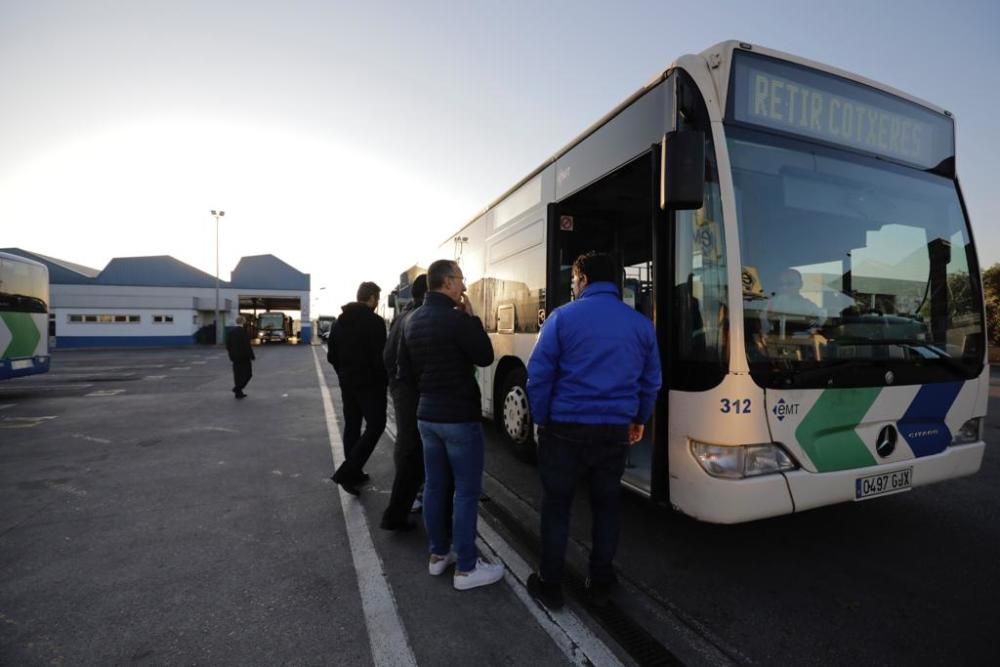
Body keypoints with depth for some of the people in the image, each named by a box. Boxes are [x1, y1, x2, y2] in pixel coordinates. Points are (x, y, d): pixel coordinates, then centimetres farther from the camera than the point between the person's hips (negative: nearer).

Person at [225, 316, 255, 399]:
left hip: (234, 356, 7)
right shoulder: (244, 331, -16)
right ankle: (237, 388, -10)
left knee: (237, 374, 12)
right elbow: (247, 346, -17)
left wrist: (231, 354, 17)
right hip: (244, 356, -7)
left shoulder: (230, 331, 4)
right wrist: (252, 356, -8)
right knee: (247, 374, 4)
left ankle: (238, 393, 15)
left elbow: (228, 345, 7)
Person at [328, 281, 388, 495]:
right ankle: (347, 471, -7)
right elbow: (379, 356, -18)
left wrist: (343, 373, 20)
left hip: (347, 382, 8)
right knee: (375, 425, 0)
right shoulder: (374, 321, -15)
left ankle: (353, 472, 20)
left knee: (351, 426, 14)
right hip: (369, 382, -8)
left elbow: (331, 355, 12)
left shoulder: (340, 321, 10)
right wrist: (384, 380, -5)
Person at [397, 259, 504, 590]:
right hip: (459, 417, -8)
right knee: (466, 491, 2)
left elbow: (405, 371, 12)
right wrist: (471, 317, -4)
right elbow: (485, 357, -9)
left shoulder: (412, 320, 7)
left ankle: (438, 554, 30)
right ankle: (466, 568, 13)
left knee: (434, 485, 16)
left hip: (426, 415, 8)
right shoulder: (455, 319, -19)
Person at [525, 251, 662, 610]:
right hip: (615, 430, 4)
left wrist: (541, 419, 3)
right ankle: (600, 583, 31)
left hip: (565, 428, -3)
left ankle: (550, 585, 23)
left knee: (556, 506, 11)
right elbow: (651, 379, 11)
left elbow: (538, 375, -10)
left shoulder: (562, 317, -9)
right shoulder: (641, 324, 4)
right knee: (607, 505, 18)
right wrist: (639, 419, 23)